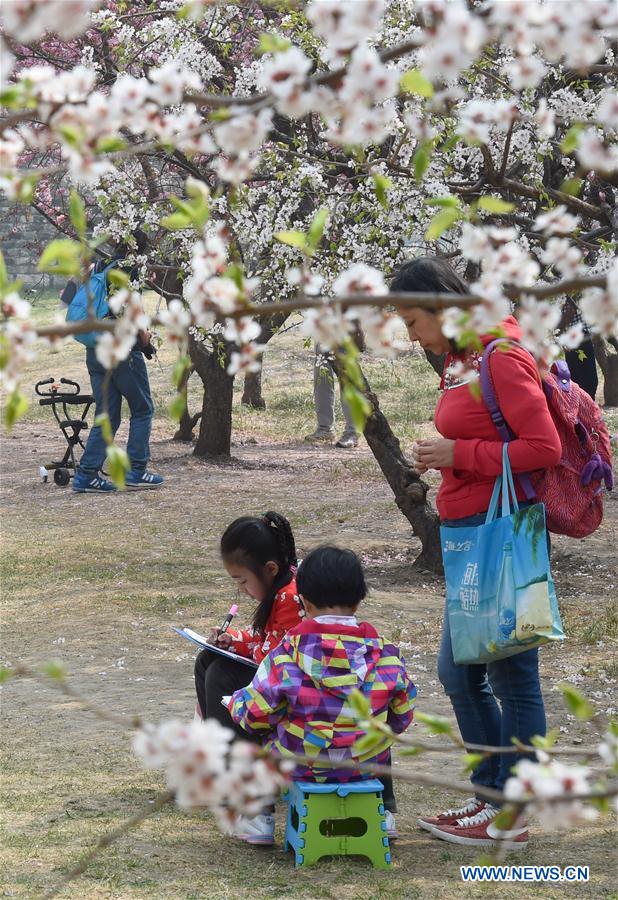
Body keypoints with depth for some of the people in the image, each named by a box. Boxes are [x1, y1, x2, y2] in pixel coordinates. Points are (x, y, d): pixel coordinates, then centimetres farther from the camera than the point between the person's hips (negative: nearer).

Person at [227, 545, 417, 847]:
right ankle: (385, 813, 36)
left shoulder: (287, 654, -14)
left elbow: (254, 714, -9)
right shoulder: (383, 652, -7)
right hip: (366, 763, 3)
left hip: (299, 763, -2)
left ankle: (258, 817, 22)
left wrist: (235, 704, 14)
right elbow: (400, 718, 3)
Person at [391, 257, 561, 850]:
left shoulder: (501, 359, -15)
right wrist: (441, 458, 7)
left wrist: (459, 455, -18)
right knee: (458, 672, 16)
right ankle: (494, 795, 28)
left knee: (511, 678, 0)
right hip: (470, 534, 10)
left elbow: (545, 448, -20)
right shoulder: (460, 361, 13)